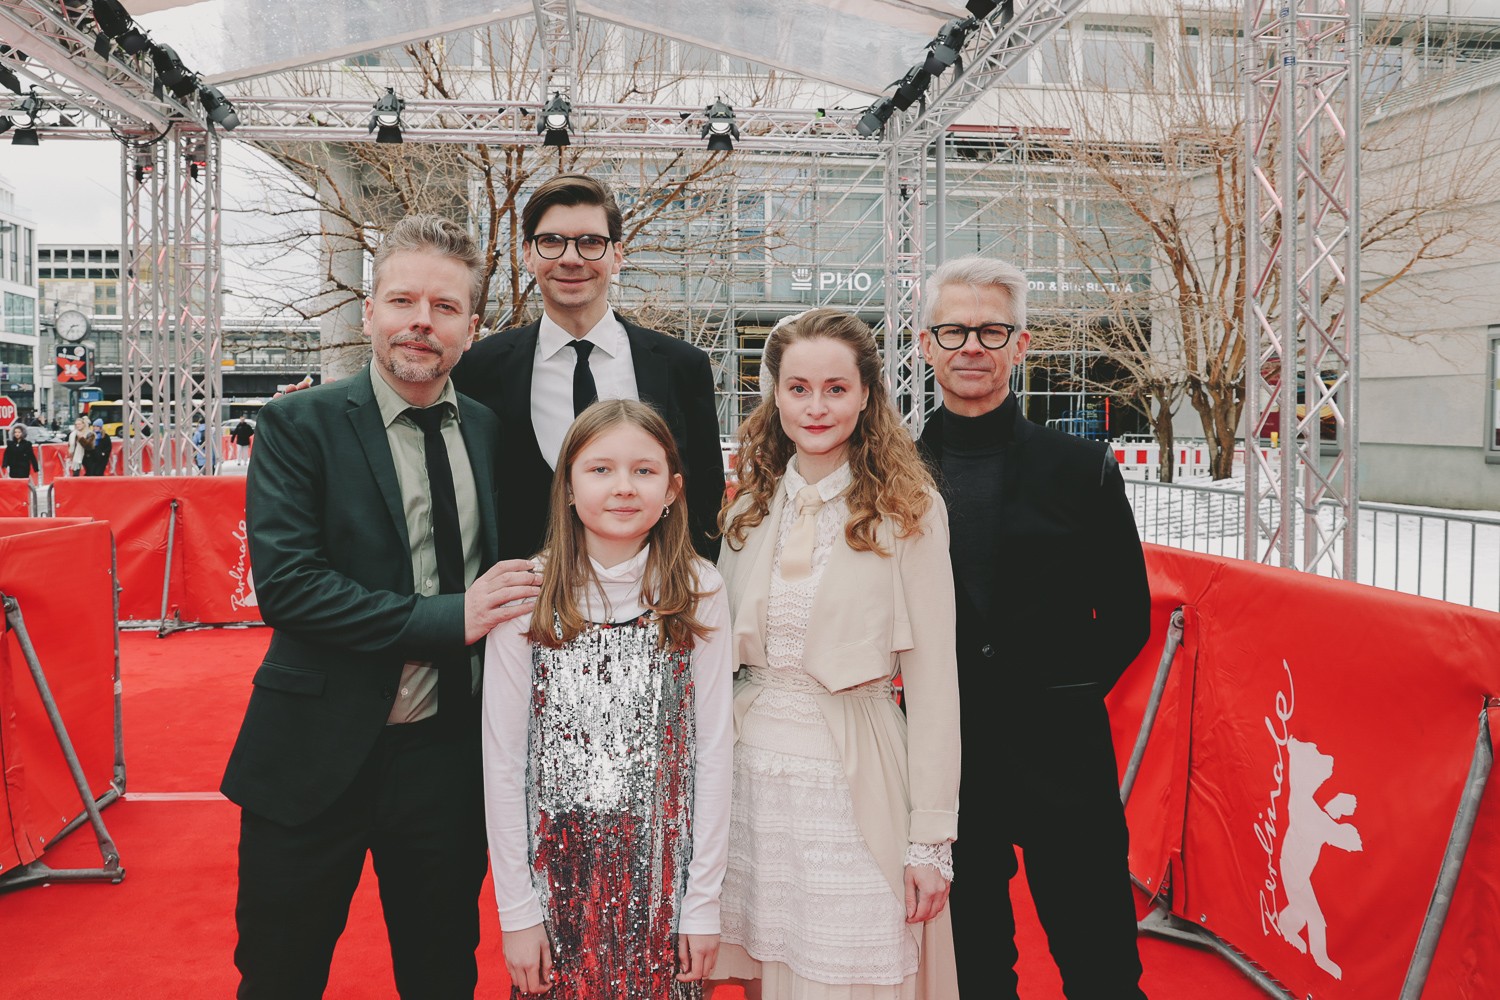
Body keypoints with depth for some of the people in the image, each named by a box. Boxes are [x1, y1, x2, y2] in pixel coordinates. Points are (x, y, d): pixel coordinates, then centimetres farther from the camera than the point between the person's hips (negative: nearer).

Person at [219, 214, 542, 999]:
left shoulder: (490, 432, 5)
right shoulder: (299, 425, -7)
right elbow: (284, 582, -18)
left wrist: (512, 604, -6)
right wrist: (445, 619, -22)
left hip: (447, 752, 4)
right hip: (318, 756, -3)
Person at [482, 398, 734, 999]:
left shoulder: (698, 592, -6)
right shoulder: (527, 596, -7)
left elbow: (713, 750, -3)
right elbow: (502, 762, -4)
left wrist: (704, 901, -4)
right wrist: (516, 910, -4)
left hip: (662, 878, 1)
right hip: (558, 875, 0)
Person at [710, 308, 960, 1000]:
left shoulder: (907, 511, -7)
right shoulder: (751, 506, 6)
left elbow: (932, 680, -8)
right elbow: (721, 652, 12)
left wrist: (931, 839, -9)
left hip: (852, 778, -4)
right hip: (750, 769, 4)